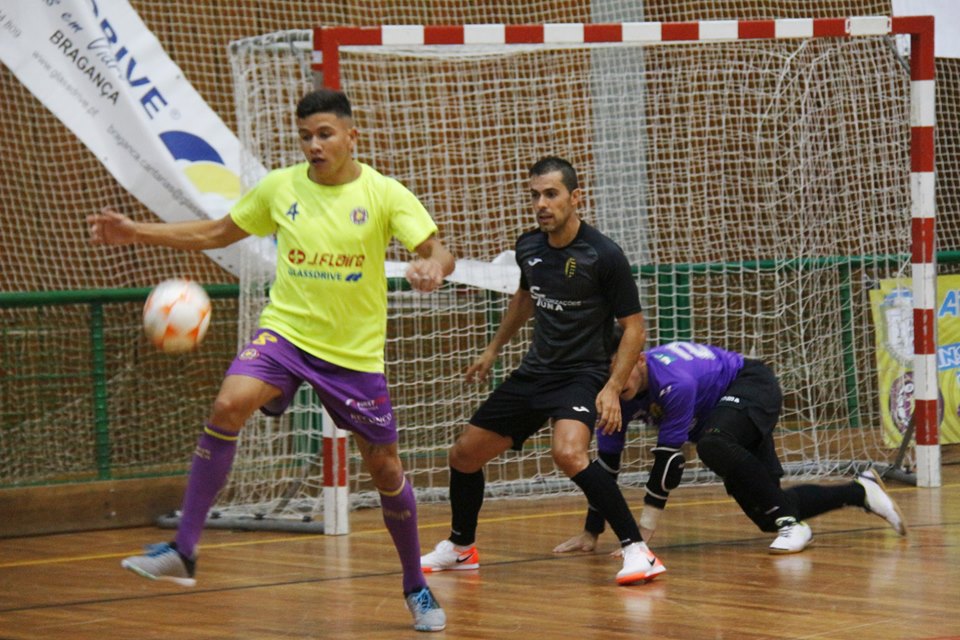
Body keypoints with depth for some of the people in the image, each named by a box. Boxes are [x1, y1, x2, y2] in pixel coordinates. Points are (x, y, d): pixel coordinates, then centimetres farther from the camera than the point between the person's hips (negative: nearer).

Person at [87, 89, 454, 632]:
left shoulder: (384, 194, -7)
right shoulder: (279, 187, 1)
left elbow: (439, 252, -13)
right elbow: (216, 233, 14)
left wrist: (433, 267, -39)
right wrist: (136, 232, 6)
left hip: (355, 352, -1)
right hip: (286, 330, 1)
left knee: (385, 468, 4)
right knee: (229, 405, -27)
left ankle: (416, 587, 26)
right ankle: (183, 552, -24)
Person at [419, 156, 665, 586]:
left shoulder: (603, 256, -17)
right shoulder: (528, 248, 2)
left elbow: (634, 327, -12)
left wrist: (613, 388, -22)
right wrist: (493, 348, 29)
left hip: (582, 376, -7)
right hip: (534, 373, 7)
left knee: (568, 454, -35)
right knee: (464, 454, 10)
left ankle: (637, 551, -27)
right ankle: (460, 547, 36)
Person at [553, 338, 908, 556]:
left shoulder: (675, 382, -37)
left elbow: (669, 457, -35)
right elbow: (607, 462, -9)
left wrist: (645, 527, -35)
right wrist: (591, 532, -10)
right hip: (726, 412, 8)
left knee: (712, 444, -39)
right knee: (763, 511, 6)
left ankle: (790, 524, -27)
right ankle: (861, 491, 25)